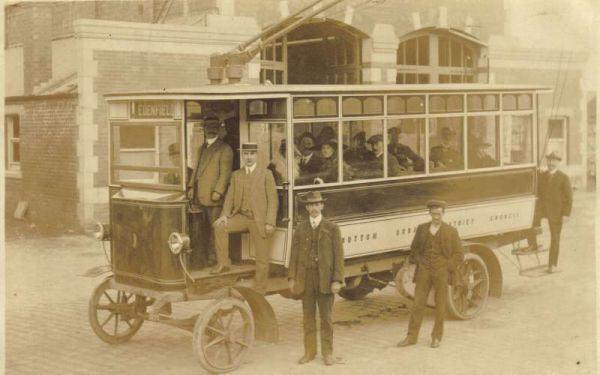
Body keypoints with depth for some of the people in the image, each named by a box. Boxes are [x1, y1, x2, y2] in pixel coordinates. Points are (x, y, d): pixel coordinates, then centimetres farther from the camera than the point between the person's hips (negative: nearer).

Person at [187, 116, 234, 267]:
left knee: (214, 226, -4)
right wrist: (191, 186, 9)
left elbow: (225, 172, -9)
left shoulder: (224, 149, -3)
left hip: (213, 196, -7)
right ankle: (207, 254, 16)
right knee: (204, 227, 8)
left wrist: (218, 191, -17)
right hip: (200, 196, 7)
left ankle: (214, 257, 3)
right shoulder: (201, 148, 22)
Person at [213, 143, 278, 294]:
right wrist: (225, 214, -11)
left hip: (260, 220, -3)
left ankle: (259, 291, 13)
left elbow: (273, 199, -3)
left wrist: (270, 222, -13)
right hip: (241, 216, 3)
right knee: (219, 226, -23)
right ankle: (223, 263, -10)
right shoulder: (236, 175, 13)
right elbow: (230, 197, 8)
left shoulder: (266, 174, 2)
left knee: (262, 259, 0)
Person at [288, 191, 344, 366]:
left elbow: (338, 255, -6)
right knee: (308, 317, 9)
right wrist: (292, 278, -2)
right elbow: (294, 254, 5)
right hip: (305, 278, 2)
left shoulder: (332, 228, -2)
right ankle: (309, 352, 18)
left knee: (326, 317, 5)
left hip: (325, 279, -2)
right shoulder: (300, 229, 5)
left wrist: (337, 280, -13)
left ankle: (327, 353, 16)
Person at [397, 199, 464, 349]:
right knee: (418, 304, 2)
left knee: (440, 306, 5)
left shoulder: (451, 231, -1)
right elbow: (414, 248, 17)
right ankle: (411, 337, 9)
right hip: (424, 272, 2)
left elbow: (458, 255, 1)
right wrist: (417, 263, 4)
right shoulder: (422, 228, 6)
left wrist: (447, 269, -7)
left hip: (441, 273, -2)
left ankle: (436, 337, 16)